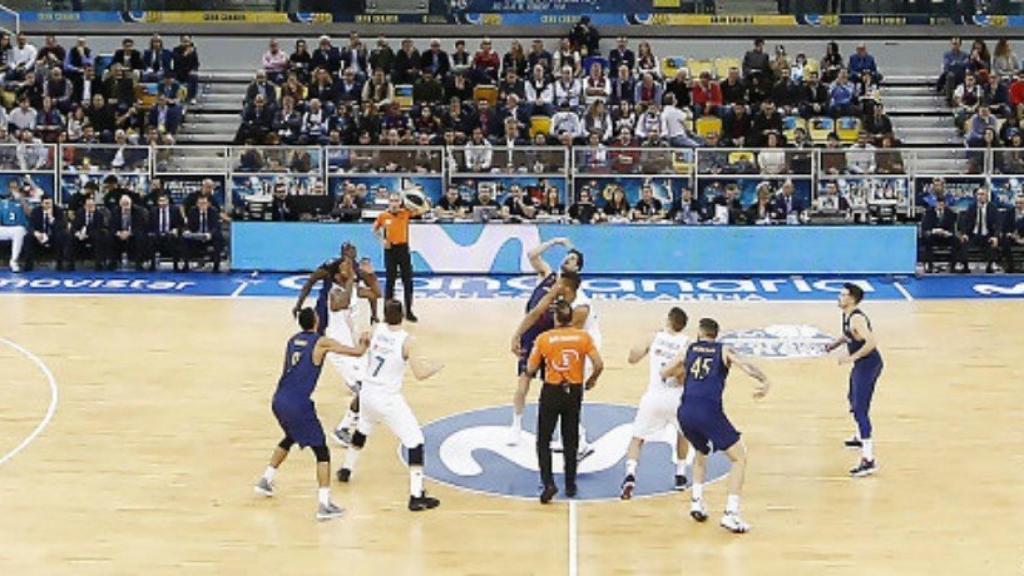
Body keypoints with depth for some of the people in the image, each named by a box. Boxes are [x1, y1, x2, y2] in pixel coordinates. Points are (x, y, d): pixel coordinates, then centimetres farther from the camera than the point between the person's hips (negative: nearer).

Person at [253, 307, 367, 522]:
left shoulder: (292, 341, 14)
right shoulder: (321, 342, -4)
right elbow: (357, 352, -4)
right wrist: (364, 342, 16)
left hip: (279, 401, 7)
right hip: (298, 404, -7)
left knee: (290, 438, 35)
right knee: (321, 451, 1)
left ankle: (266, 480, 41)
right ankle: (324, 505, -8)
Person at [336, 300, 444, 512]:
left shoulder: (376, 330, -4)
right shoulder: (407, 341, -19)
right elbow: (420, 373, -19)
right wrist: (437, 366, -1)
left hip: (367, 393, 6)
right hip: (388, 400, -6)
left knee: (363, 429, 35)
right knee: (415, 442, 0)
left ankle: (346, 469, 51)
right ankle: (416, 496, -6)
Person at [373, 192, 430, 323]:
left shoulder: (406, 213, -3)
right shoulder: (383, 216, -2)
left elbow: (425, 209, -8)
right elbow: (375, 229, 15)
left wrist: (407, 203, -11)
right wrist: (382, 239, -1)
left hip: (403, 248, 0)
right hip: (390, 249, 0)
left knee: (408, 281, 2)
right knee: (390, 281, 4)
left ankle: (408, 311, 11)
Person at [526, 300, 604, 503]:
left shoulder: (543, 339, -9)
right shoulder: (583, 337, -5)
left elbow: (531, 370, -6)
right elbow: (599, 365, -9)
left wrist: (529, 374, 18)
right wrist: (591, 380, 10)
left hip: (551, 391, -2)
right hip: (574, 391, 2)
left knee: (543, 441, 8)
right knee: (571, 441, 16)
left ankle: (548, 483, -6)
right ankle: (570, 485, 21)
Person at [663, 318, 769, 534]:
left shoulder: (690, 349, 20)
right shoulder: (723, 350, 13)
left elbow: (664, 374, 28)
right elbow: (745, 365, -6)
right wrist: (765, 381, -14)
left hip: (685, 412, 4)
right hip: (709, 411, -4)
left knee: (701, 453, 31)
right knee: (739, 458, 7)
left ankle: (697, 501, 18)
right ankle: (731, 513, -5)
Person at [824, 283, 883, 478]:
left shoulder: (856, 318, -23)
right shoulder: (847, 316, 7)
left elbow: (871, 342, -33)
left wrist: (851, 357, -28)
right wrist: (836, 343, 11)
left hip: (868, 364, -11)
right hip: (862, 364, 11)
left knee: (860, 410, -15)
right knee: (853, 399, 30)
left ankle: (869, 460, -18)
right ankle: (860, 438, 54)